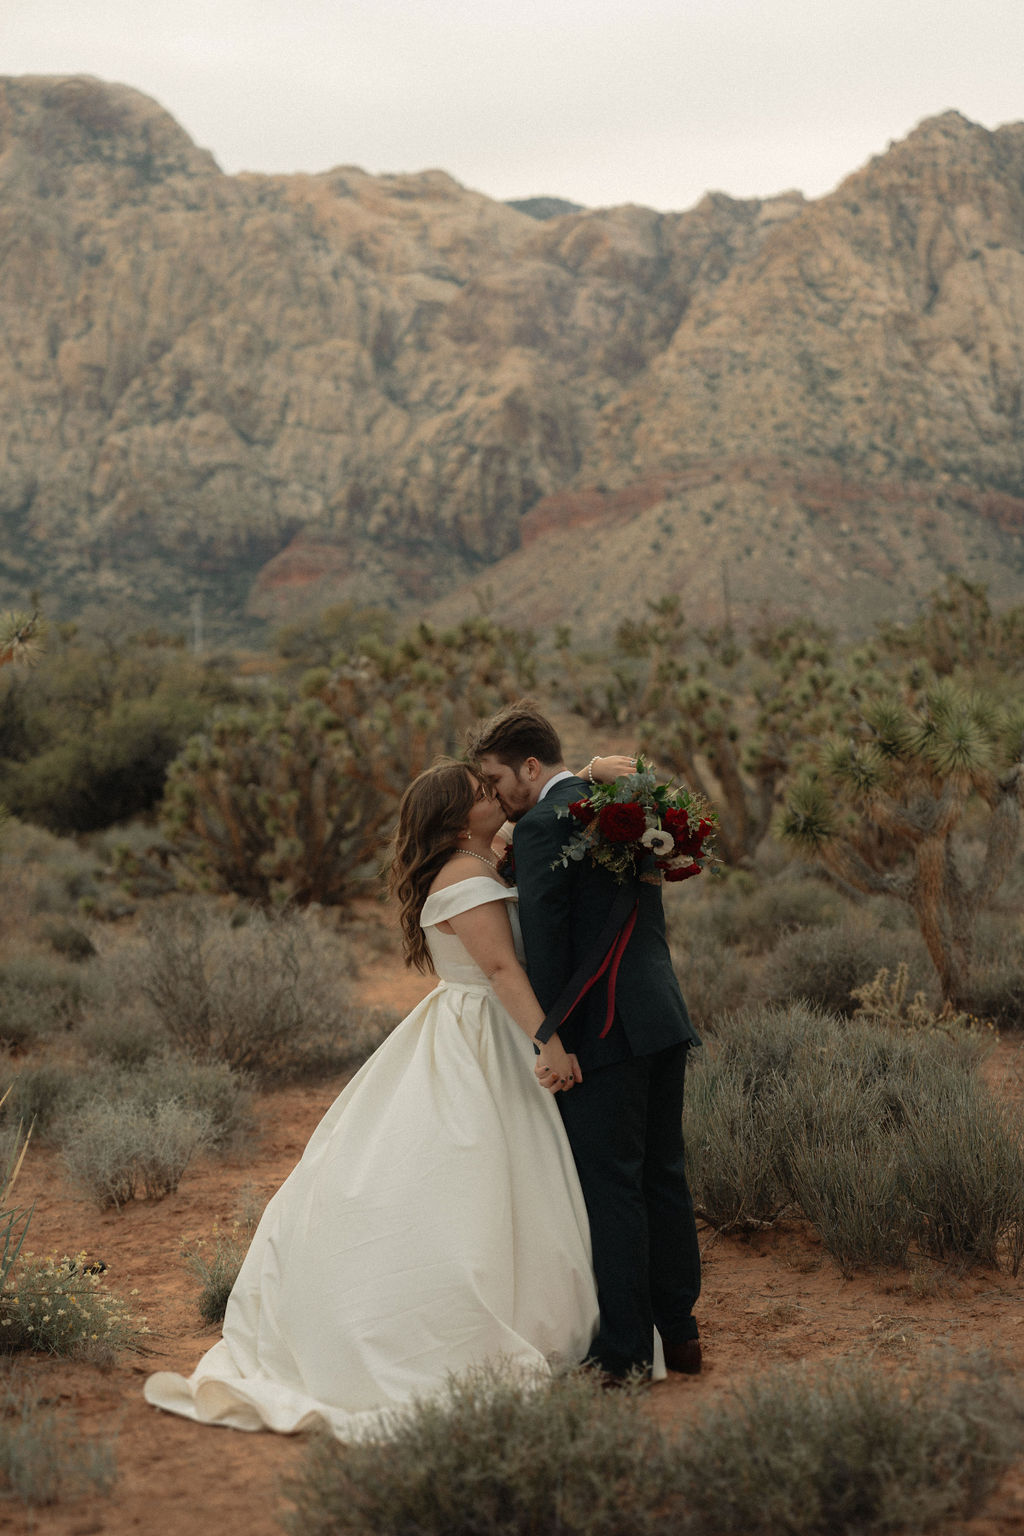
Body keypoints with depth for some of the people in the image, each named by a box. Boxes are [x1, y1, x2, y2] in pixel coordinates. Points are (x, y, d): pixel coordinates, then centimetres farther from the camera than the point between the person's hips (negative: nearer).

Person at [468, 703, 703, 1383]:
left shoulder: (542, 826, -12)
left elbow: (544, 941, -14)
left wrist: (548, 1041, -10)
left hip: (602, 1029, -8)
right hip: (663, 1018, 9)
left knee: (610, 1188, -1)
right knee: (664, 1176, 15)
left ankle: (624, 1352, 4)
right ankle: (679, 1332, 24)